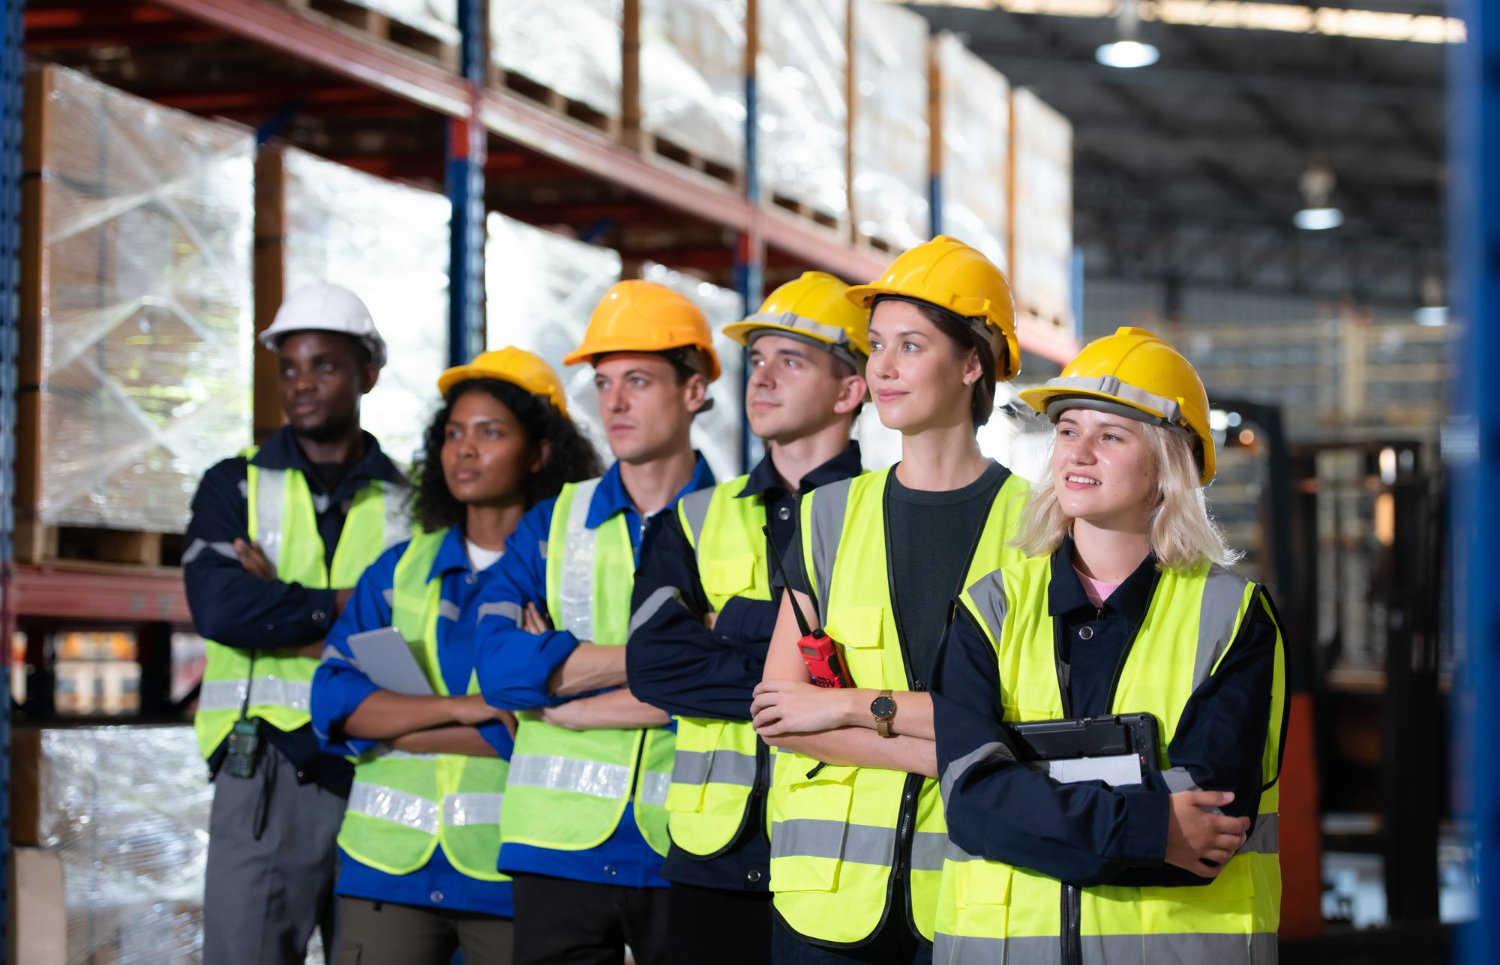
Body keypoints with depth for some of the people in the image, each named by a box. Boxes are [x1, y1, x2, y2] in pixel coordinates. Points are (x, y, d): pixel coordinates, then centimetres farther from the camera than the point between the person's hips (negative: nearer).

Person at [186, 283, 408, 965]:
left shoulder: (409, 503, 11)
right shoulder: (235, 487, 11)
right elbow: (219, 606, -7)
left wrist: (280, 607, -9)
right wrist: (346, 602, -6)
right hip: (265, 772, -1)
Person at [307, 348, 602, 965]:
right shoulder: (400, 568, 13)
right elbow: (333, 700, 2)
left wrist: (389, 720, -7)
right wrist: (460, 707, -11)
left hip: (511, 868, -3)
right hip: (388, 864, 3)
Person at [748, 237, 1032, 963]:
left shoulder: (1031, 522, 1)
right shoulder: (831, 514, 10)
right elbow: (778, 716, 1)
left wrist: (853, 705, -9)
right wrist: (940, 751, -11)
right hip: (832, 884, 3)